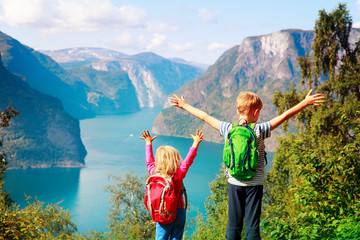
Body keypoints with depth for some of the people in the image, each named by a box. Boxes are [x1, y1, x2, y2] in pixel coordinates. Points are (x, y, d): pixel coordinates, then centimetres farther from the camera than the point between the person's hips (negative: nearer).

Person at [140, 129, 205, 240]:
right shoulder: (178, 175, -18)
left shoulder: (154, 173, -7)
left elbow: (150, 162, 10)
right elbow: (187, 162, -14)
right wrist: (196, 143, -13)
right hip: (178, 213, -2)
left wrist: (148, 143, 22)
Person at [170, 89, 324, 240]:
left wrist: (184, 105, 19)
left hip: (234, 183, 3)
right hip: (254, 184, -3)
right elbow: (284, 116, -11)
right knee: (252, 226, 2)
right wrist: (305, 102, -5)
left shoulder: (228, 129, -2)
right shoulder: (259, 130, -11)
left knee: (233, 226, 7)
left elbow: (205, 117, 8)